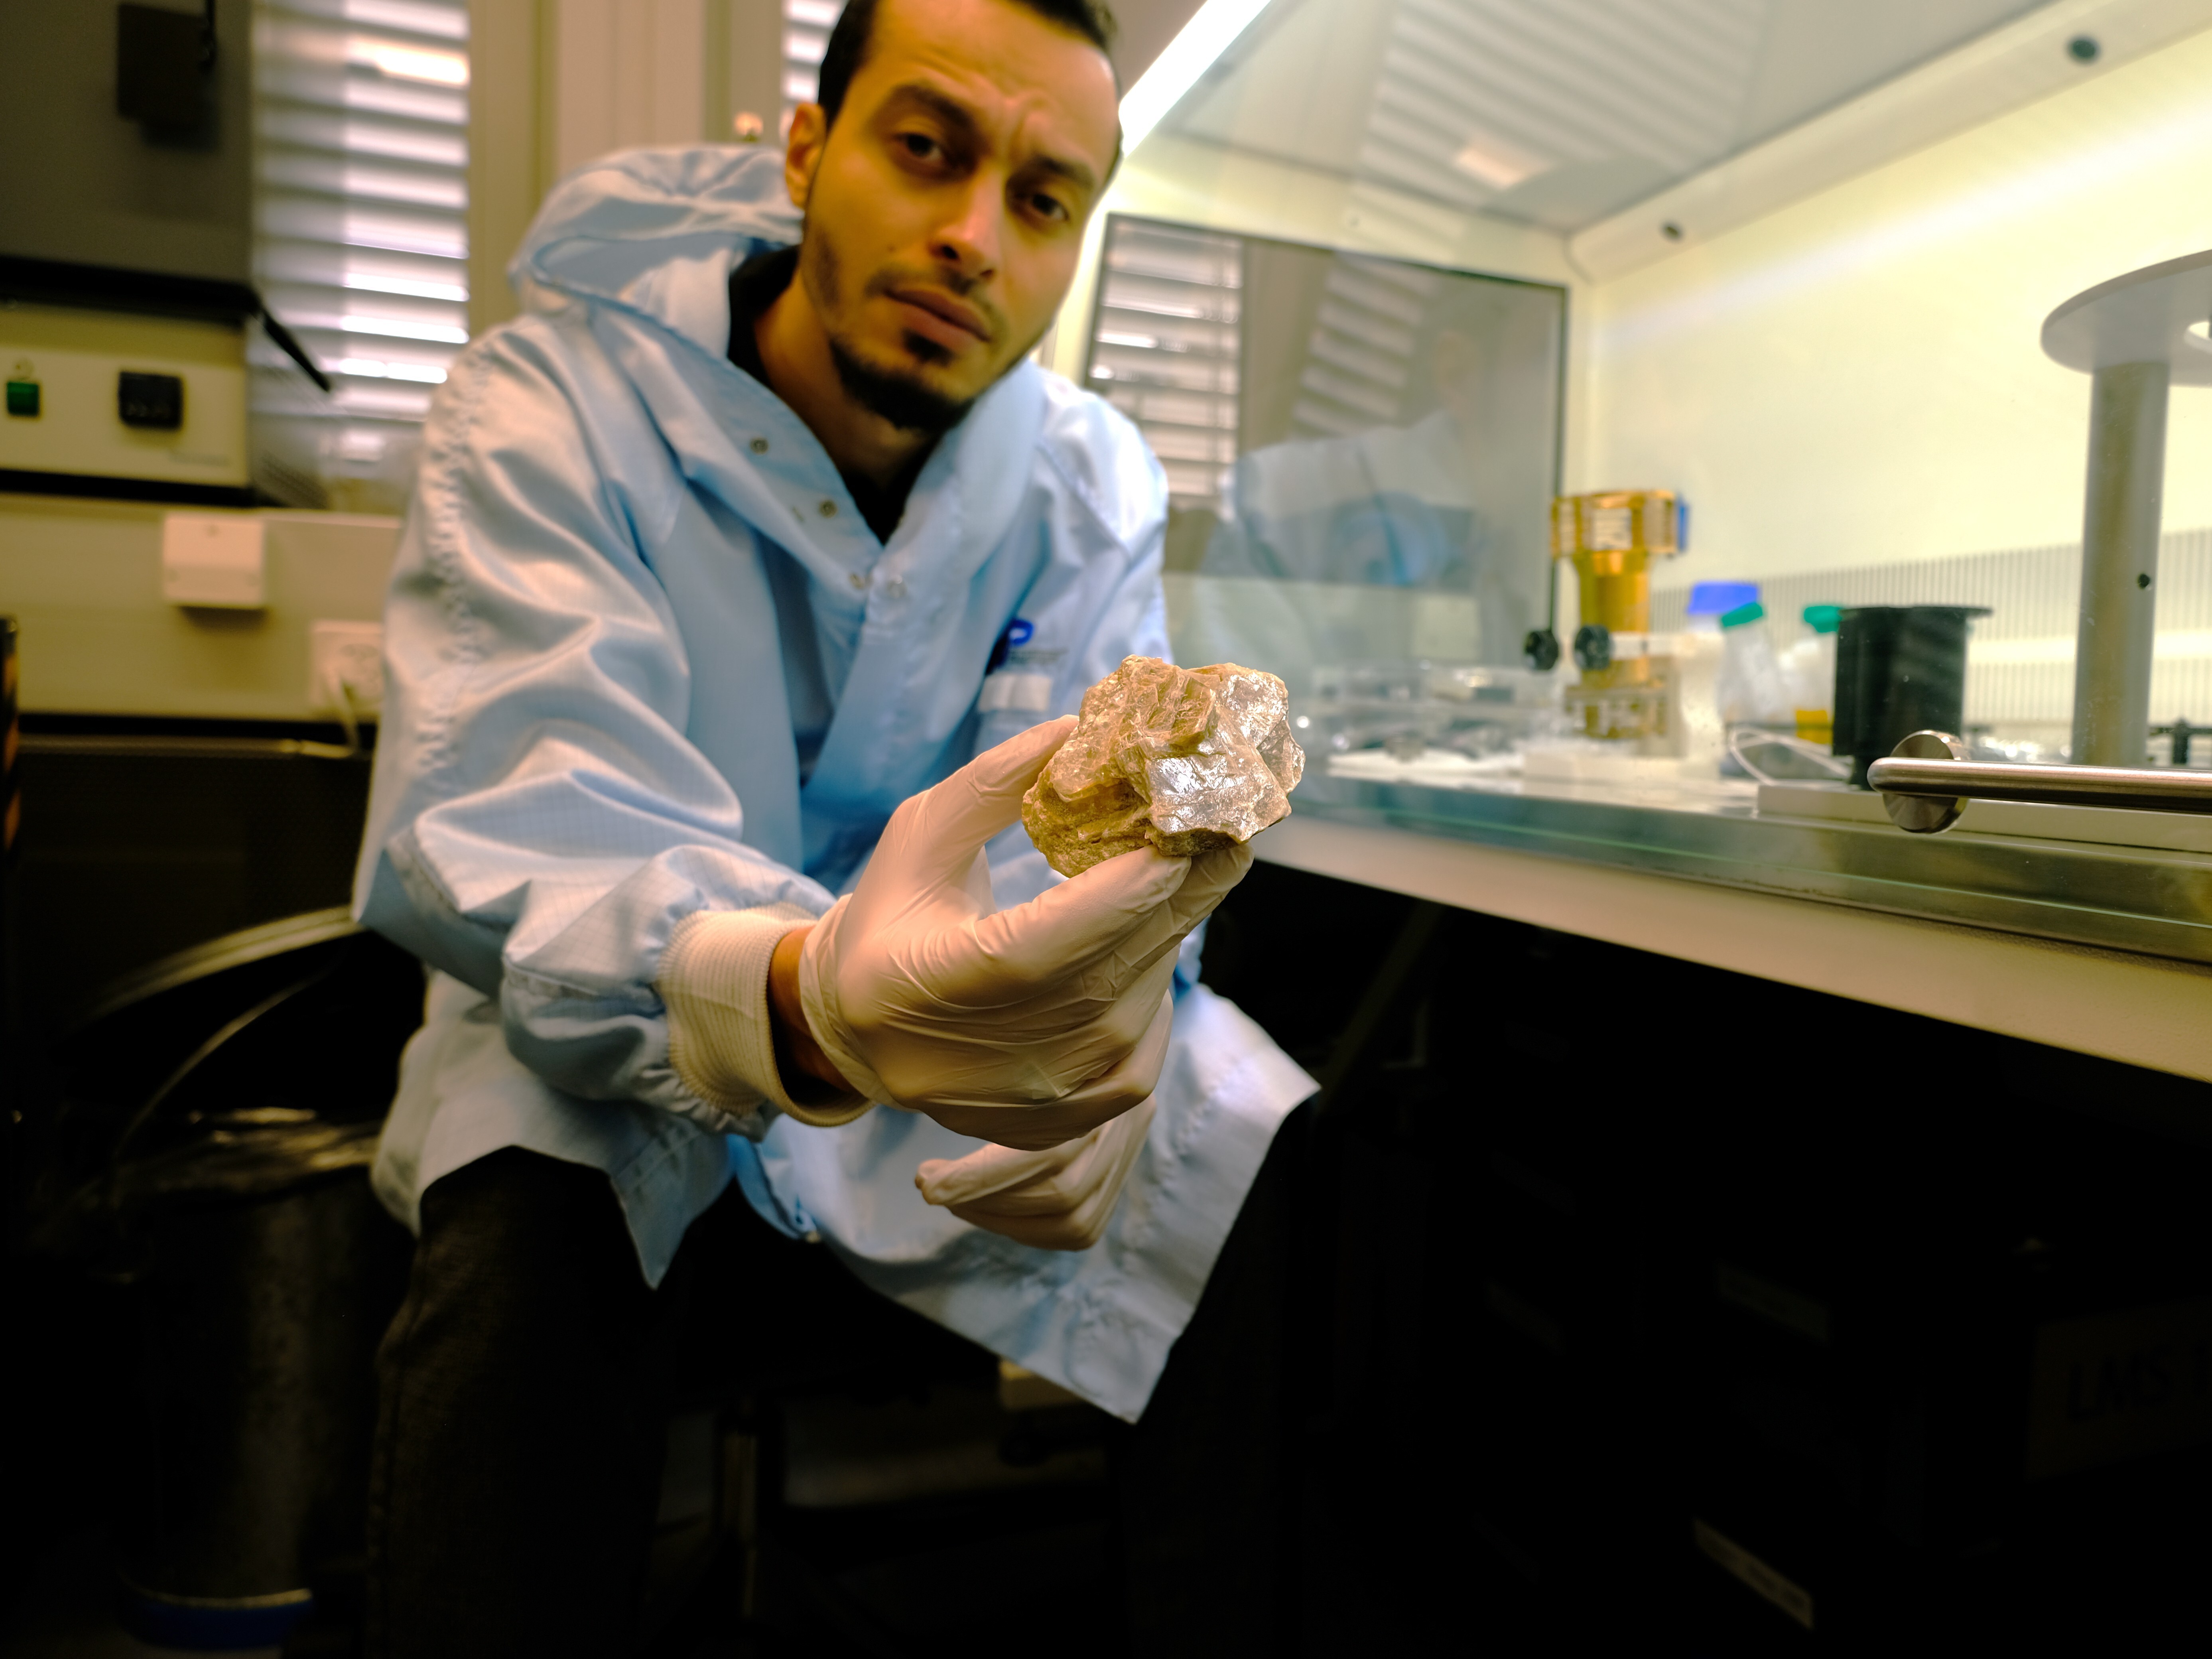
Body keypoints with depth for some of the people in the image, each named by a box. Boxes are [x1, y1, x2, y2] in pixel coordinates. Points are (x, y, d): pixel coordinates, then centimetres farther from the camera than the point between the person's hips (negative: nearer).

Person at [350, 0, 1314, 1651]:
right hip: (608, 1041, -2)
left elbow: (1090, 826, -11)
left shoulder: (1094, 483, -2)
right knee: (530, 1260, -36)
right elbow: (516, 820, -30)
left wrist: (1103, 1007, -37)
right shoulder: (555, 403, -14)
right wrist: (807, 1000, -53)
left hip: (942, 1061, 4)